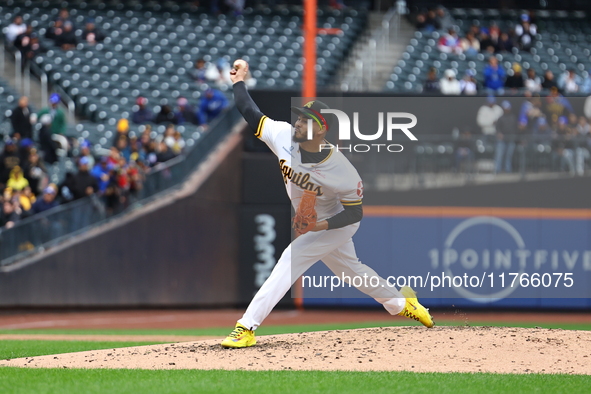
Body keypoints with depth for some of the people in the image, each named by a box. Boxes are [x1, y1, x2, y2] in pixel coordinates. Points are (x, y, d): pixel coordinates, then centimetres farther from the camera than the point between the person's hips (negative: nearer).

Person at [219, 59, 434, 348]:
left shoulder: (342, 172, -34)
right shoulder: (284, 136, -22)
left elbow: (355, 213, -25)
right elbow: (250, 114, -13)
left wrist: (319, 226, -36)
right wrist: (239, 82, -18)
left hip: (337, 224, -7)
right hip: (311, 224, 7)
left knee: (290, 262, -20)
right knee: (349, 268, 24)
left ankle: (246, 329, -22)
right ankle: (400, 302, 46)